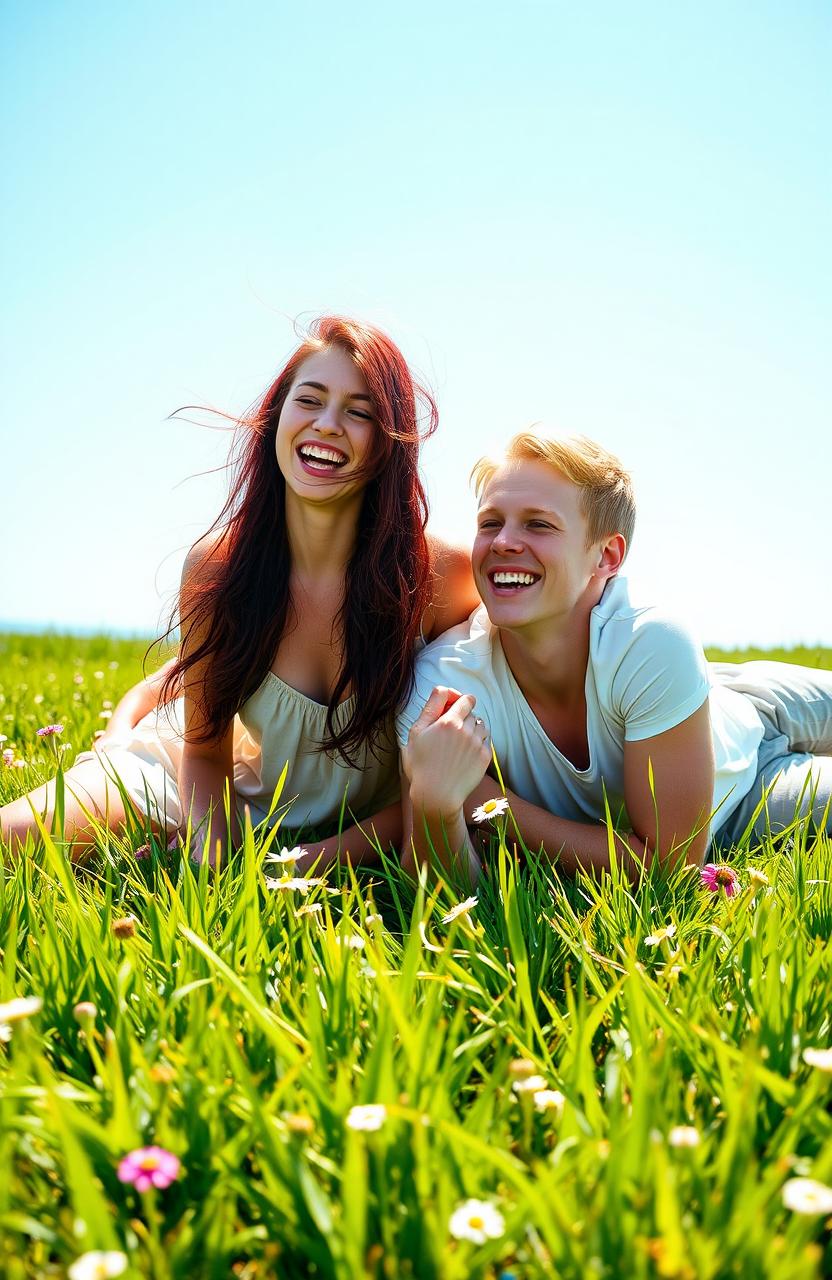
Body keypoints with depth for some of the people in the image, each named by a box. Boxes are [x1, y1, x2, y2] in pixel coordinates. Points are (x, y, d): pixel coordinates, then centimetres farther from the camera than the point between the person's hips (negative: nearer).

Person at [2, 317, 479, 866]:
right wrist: (215, 863, -26)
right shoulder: (216, 566, -16)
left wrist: (315, 862, -28)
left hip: (377, 830, -1)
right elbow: (206, 752, -6)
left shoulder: (443, 575, -23)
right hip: (254, 796, 1)